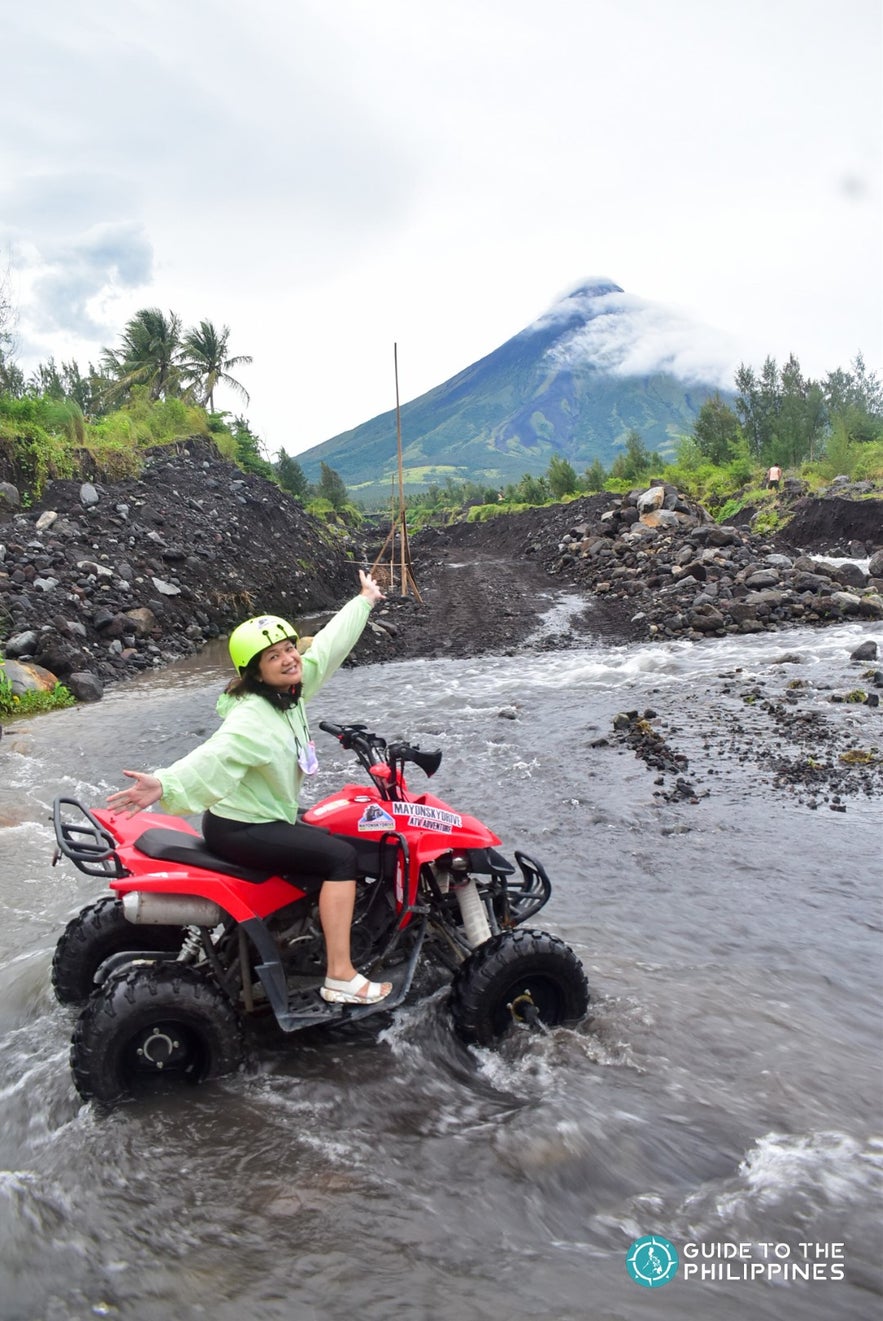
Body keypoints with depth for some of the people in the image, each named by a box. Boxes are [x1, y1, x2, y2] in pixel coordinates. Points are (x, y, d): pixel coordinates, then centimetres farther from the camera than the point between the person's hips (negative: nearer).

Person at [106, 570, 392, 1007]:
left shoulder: (290, 691, -1)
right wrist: (165, 785, -62)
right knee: (341, 858, -15)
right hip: (238, 829, -10)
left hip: (267, 815, 10)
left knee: (333, 843, 23)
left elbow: (327, 644, 10)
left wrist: (364, 601, 21)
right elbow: (215, 756, -43)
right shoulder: (254, 719, -27)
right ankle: (340, 977, -13)